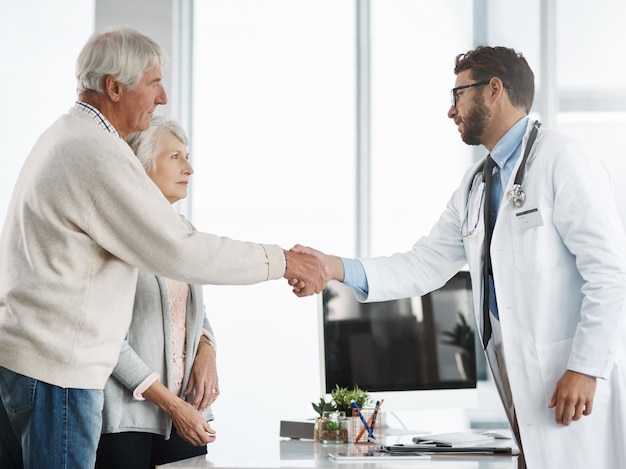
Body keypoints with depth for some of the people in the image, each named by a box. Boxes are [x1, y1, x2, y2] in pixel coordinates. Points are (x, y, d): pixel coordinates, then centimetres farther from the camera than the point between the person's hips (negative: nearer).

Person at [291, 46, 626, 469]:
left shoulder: (562, 161, -8)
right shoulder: (474, 187, 17)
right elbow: (424, 266, 13)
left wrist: (585, 368, -18)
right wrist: (337, 268, 0)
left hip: (573, 384, -7)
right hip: (521, 382, 7)